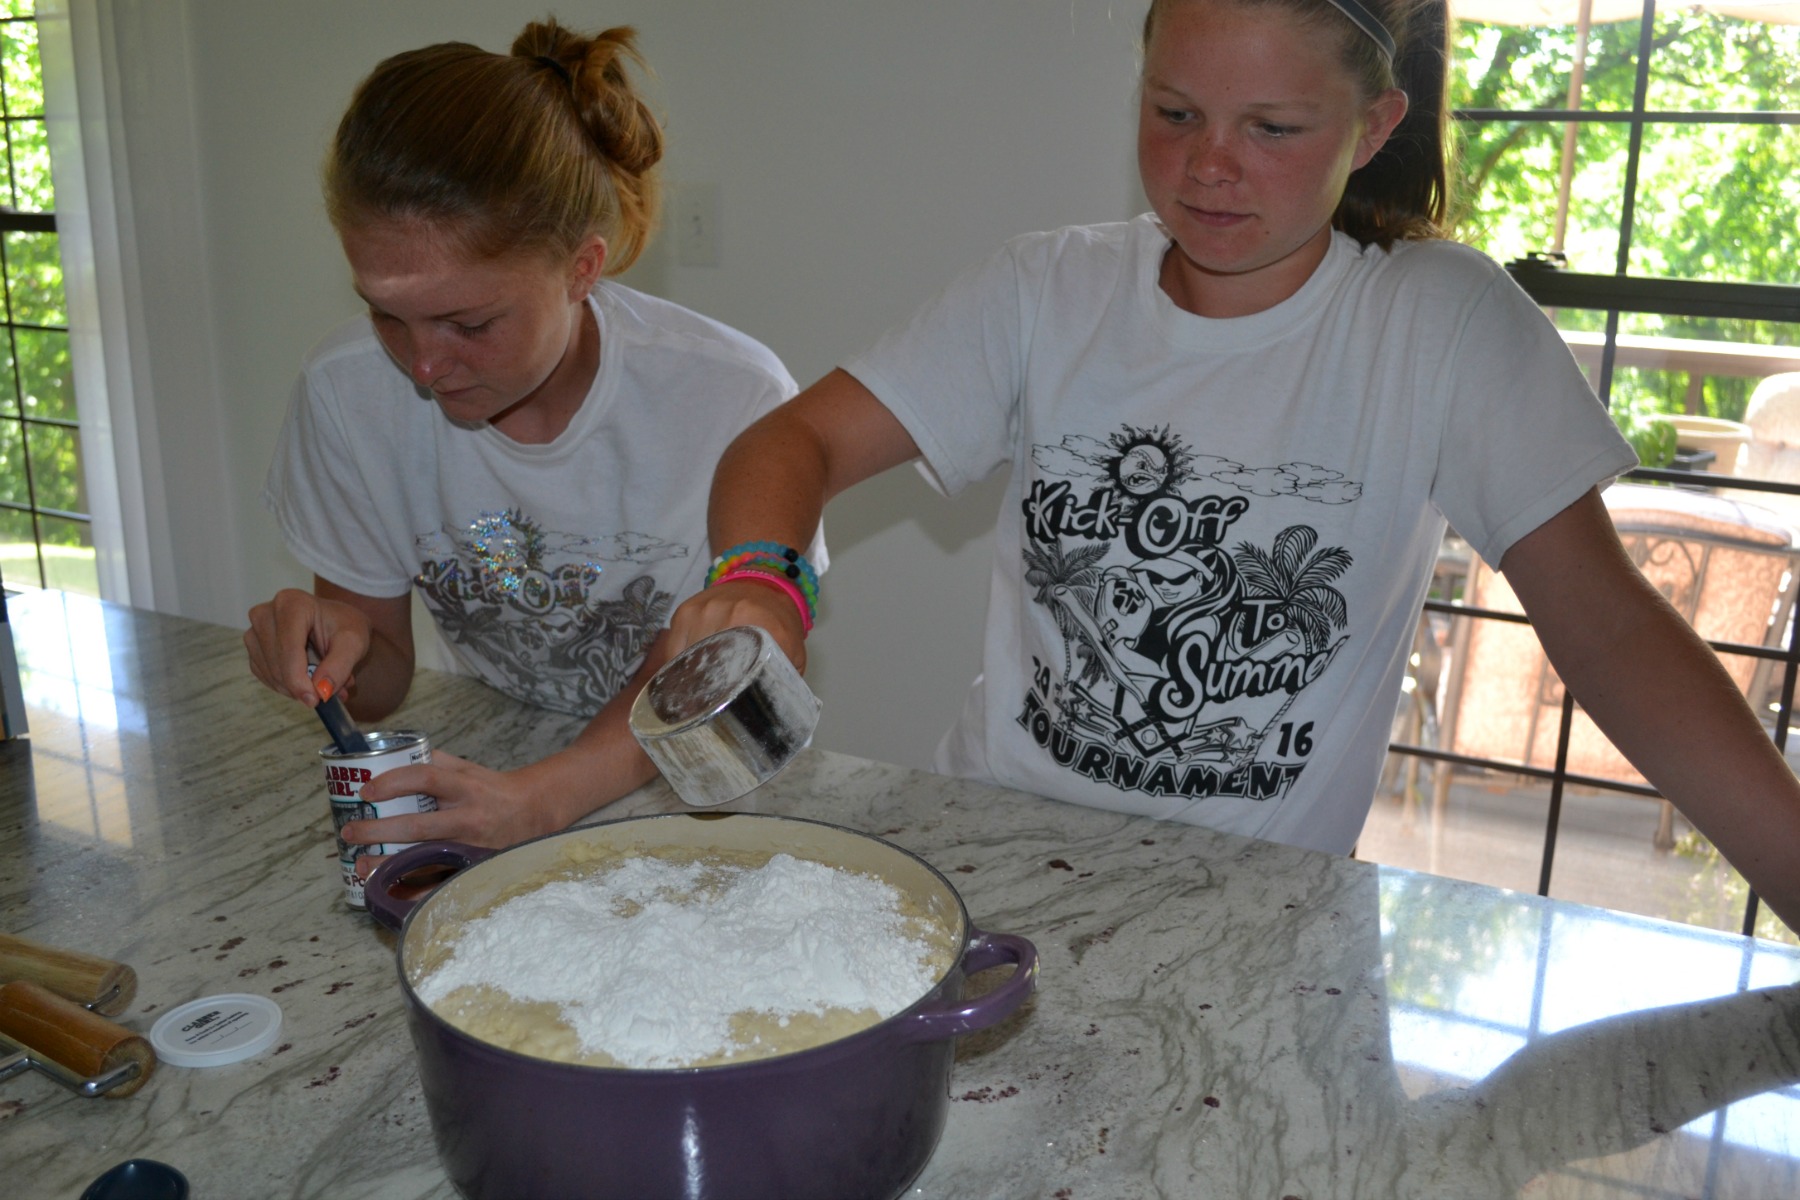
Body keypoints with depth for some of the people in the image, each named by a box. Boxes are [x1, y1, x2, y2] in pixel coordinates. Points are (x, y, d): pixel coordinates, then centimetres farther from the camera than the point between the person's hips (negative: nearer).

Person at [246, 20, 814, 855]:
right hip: (490, 766, 5)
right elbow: (376, 686, -1)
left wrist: (539, 797, -31)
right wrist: (337, 649, -24)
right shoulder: (346, 393, -12)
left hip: (684, 787, -4)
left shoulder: (734, 398, -22)